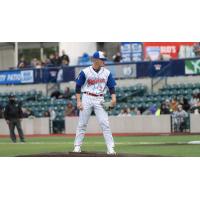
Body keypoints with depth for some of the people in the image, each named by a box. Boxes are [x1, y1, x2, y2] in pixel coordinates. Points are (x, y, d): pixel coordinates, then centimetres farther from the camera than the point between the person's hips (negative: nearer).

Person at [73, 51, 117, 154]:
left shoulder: (107, 73, 4)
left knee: (105, 123, -6)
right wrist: (78, 101, -8)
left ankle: (110, 148, -7)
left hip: (99, 100, 2)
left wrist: (113, 98, -11)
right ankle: (77, 146, 12)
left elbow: (111, 87, 6)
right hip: (87, 98, -1)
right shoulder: (85, 72, -4)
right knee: (82, 123, 3)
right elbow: (78, 87, -1)